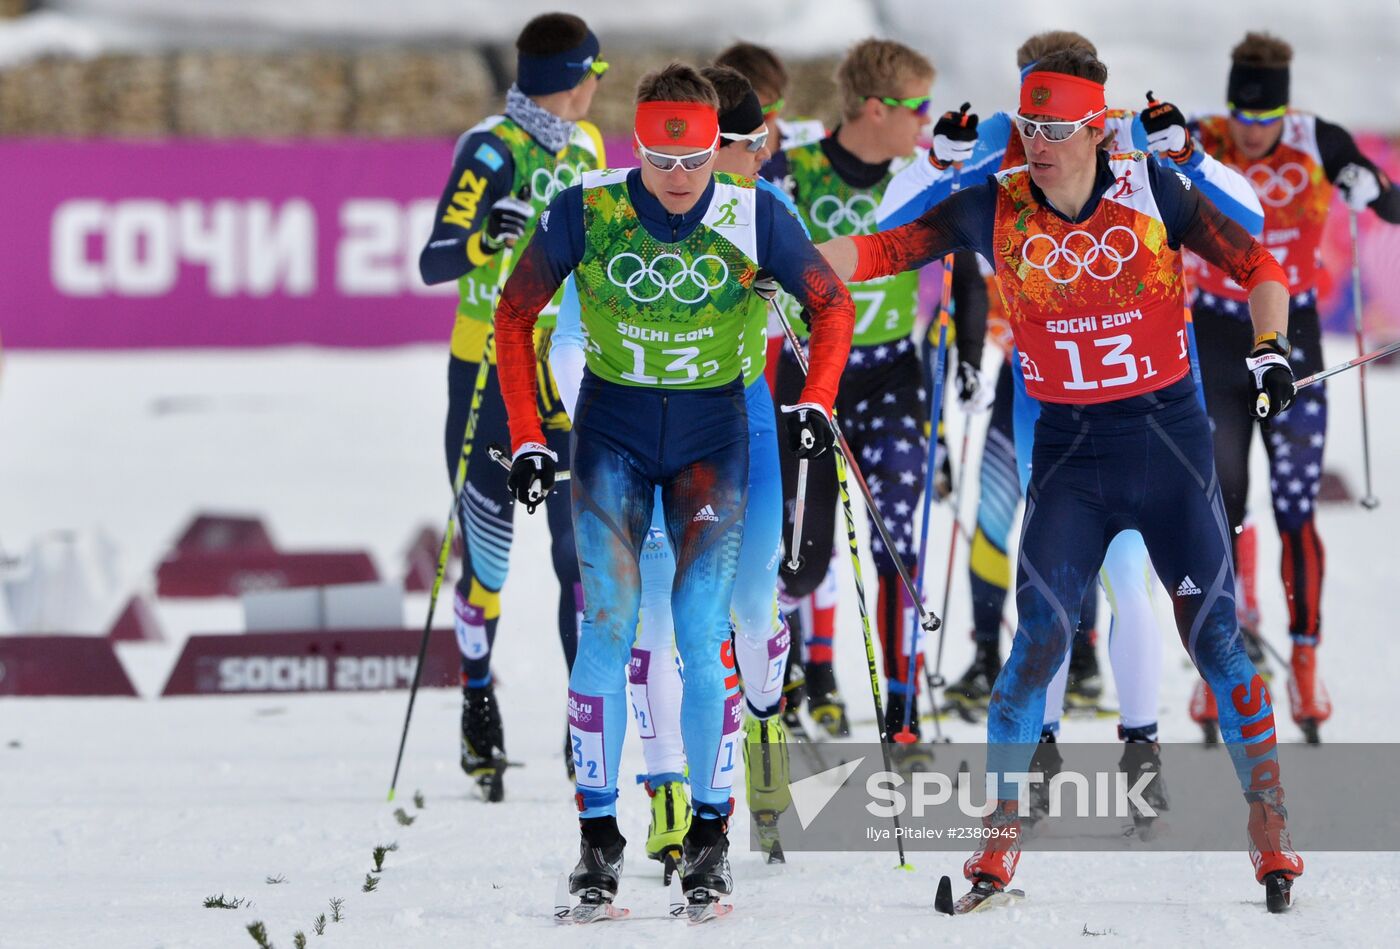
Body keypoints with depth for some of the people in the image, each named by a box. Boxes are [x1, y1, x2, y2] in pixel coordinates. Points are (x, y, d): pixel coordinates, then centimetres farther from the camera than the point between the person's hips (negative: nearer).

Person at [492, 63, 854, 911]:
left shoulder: (753, 216, -9)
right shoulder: (587, 212, -10)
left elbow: (832, 304, 4)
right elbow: (515, 314, 1)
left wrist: (818, 399, -11)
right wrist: (527, 439, -3)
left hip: (712, 435, 0)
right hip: (612, 433, 0)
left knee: (703, 631, -10)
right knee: (608, 628, -10)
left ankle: (711, 832, 1)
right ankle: (599, 832, -3)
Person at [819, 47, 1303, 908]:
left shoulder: (1152, 191, -7)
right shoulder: (996, 208, -4)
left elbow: (1256, 267, 1)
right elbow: (884, 250, -5)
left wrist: (1270, 352, -13)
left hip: (1170, 440, -1)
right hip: (1069, 452, 1)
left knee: (1214, 636, -2)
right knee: (1041, 638, -10)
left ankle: (1270, 826, 11)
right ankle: (1001, 830, 1)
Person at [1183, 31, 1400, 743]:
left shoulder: (1318, 143, -9)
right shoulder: (1198, 147, -10)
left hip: (1293, 338, 0)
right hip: (1217, 337, 0)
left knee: (1296, 515, -3)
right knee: (1219, 516, 1)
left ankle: (1306, 665, 7)